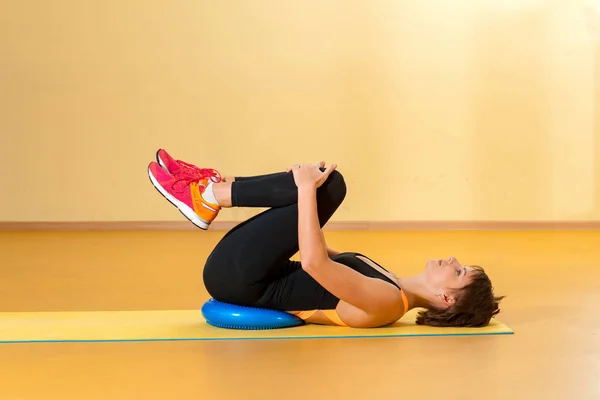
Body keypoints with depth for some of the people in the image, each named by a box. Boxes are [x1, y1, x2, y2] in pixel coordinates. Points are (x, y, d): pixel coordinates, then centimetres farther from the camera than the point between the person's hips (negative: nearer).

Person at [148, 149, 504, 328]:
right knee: (328, 185, 0)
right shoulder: (393, 289, 7)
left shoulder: (385, 303, -21)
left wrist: (306, 189, -26)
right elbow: (328, 259, 21)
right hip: (245, 276, 8)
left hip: (238, 277, -8)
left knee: (322, 185, -21)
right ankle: (213, 191, -2)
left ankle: (208, 195, -6)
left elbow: (313, 264, -34)